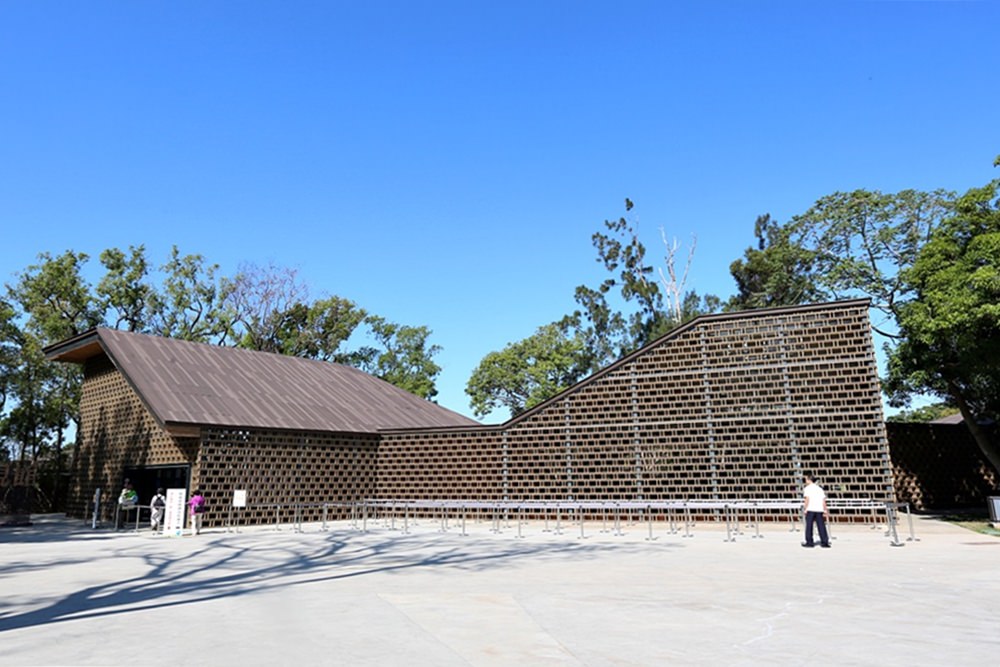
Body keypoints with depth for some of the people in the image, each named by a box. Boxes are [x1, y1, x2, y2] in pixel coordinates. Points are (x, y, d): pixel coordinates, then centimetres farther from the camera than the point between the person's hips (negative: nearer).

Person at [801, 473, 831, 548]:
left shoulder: (807, 488, 0)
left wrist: (805, 509, -7)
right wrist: (825, 511, 10)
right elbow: (824, 500, 9)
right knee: (821, 526, 5)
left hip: (810, 509, -4)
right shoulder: (820, 488, 15)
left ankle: (809, 542, 3)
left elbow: (807, 499, -10)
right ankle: (825, 542, 3)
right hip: (820, 509, 4)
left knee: (809, 526, 3)